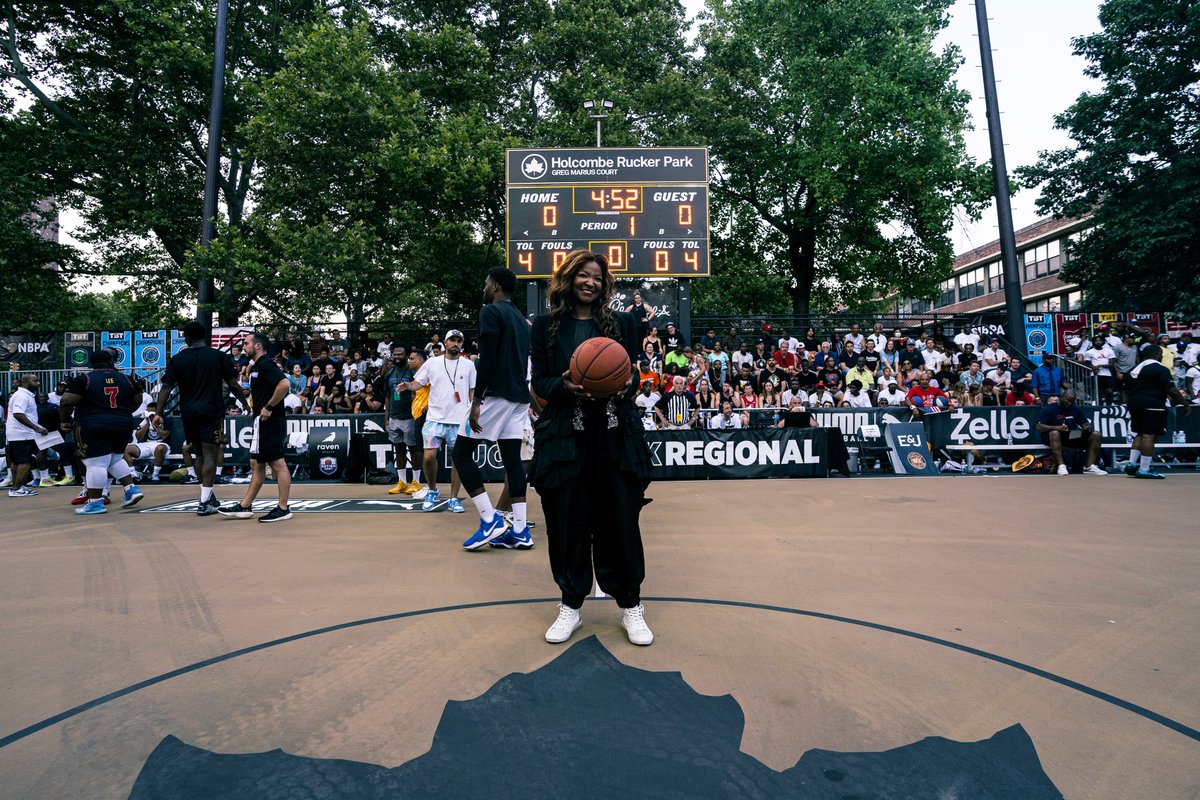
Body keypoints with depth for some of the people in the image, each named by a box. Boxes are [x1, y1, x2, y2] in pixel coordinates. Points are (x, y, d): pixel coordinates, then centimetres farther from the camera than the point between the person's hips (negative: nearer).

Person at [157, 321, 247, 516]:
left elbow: (166, 388, 0)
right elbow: (233, 385, -2)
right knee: (210, 454, -2)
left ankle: (207, 496, 25)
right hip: (212, 411, -3)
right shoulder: (219, 356, -2)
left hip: (188, 413, 3)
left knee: (199, 454, 16)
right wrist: (244, 403, 11)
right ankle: (205, 502, -7)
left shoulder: (177, 359, 4)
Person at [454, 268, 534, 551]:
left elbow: (486, 360, -17)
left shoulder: (491, 311, -7)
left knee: (461, 452, 1)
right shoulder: (521, 319, 20)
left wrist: (477, 401, -18)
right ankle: (520, 531, 6)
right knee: (512, 458, 7)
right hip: (519, 396, 9)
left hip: (495, 394, -8)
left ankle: (490, 520, -4)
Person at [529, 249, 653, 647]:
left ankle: (630, 607, 20)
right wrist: (565, 385, -16)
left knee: (620, 519, 4)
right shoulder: (546, 325, 6)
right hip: (565, 436, 0)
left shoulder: (621, 323, 9)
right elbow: (538, 381, 4)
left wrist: (622, 385, -13)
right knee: (568, 520, 5)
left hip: (615, 435, 1)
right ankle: (571, 605, 24)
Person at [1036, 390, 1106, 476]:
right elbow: (1039, 427, -13)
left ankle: (1089, 466, -19)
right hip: (1052, 437, -6)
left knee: (1096, 434, -12)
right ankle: (1061, 465, -42)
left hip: (1074, 436, 6)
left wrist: (1087, 427, -12)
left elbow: (1087, 424, 15)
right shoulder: (1049, 408, -3)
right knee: (1055, 433, -39)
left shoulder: (1075, 409, 15)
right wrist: (1057, 427, -29)